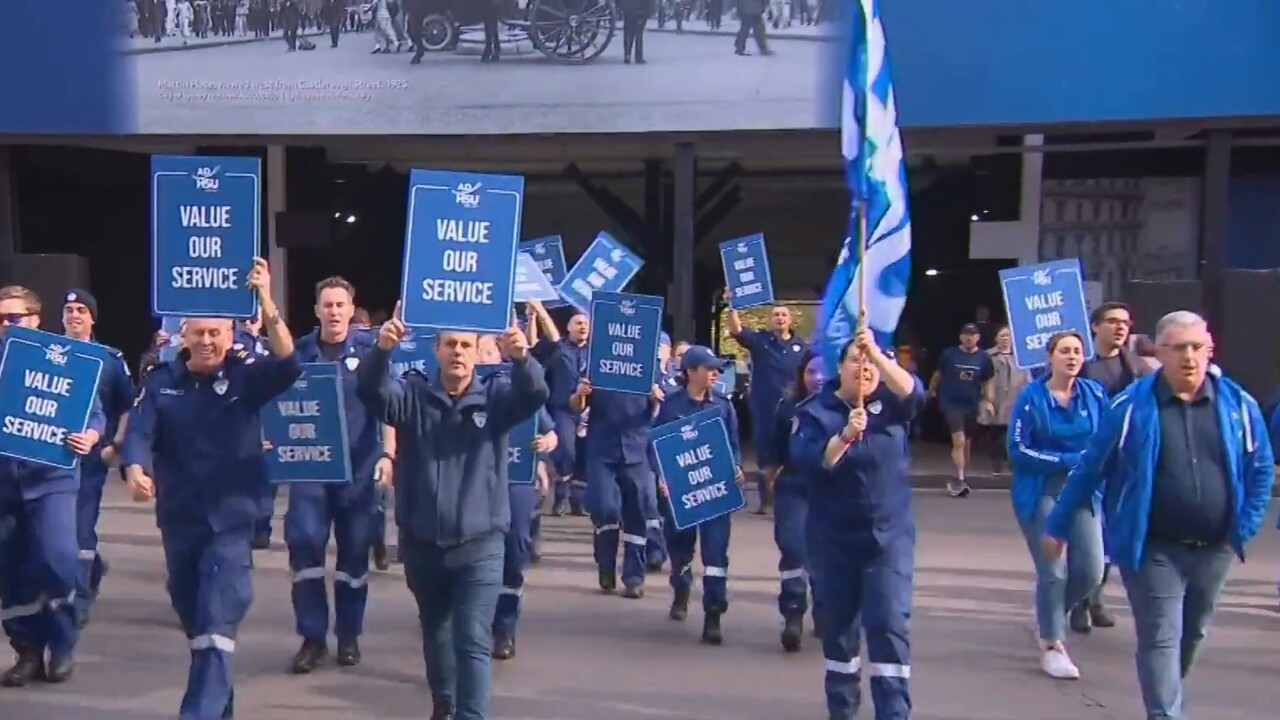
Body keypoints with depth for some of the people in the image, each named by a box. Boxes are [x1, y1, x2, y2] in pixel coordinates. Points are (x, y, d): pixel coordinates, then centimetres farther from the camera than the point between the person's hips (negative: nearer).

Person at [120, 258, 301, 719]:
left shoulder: (245, 375, -5)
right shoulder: (160, 381, 1)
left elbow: (288, 367, -23)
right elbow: (138, 431, -10)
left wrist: (267, 305, -36)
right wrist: (134, 469, -33)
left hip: (231, 518, -4)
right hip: (178, 518, 4)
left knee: (217, 623, -9)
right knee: (192, 616, 18)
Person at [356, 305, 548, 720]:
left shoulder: (495, 397, -4)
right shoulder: (413, 395, -2)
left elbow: (535, 394, -21)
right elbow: (372, 391, -19)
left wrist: (521, 358, -43)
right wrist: (381, 350, -40)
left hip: (479, 545, -3)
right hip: (421, 543, 3)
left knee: (473, 641, -6)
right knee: (434, 629, 24)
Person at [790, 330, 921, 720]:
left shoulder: (889, 403, 1)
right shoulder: (815, 410, -4)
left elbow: (913, 392, -21)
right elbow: (806, 462, -18)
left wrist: (877, 353, -31)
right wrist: (845, 435, -32)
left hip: (890, 534, 0)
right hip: (837, 537, 0)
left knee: (890, 623, -9)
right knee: (839, 625, 12)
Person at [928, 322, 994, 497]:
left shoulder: (983, 358, -1)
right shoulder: (949, 354, -6)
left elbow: (988, 381, 6)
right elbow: (938, 374, 7)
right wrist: (931, 391, 11)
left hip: (972, 405, 3)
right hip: (952, 403, -3)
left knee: (967, 443, 12)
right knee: (958, 441, -15)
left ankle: (959, 479, 25)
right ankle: (960, 480, -13)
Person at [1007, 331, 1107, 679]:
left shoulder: (1095, 393, 2)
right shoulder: (1031, 397, -9)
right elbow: (1018, 450, -11)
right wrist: (1068, 461, -15)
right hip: (1041, 493, -3)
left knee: (1090, 571, -2)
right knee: (1053, 572, -4)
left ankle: (1050, 609, 30)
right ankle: (1051, 646, 17)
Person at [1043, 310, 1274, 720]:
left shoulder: (1238, 405, -1)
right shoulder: (1133, 406, -9)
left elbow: (1261, 469, 8)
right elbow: (1090, 469, -4)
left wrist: (1246, 527, -1)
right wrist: (1058, 526, 0)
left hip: (1214, 548, 4)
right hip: (1154, 549, -4)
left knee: (1192, 635, 21)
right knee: (1161, 639, -5)